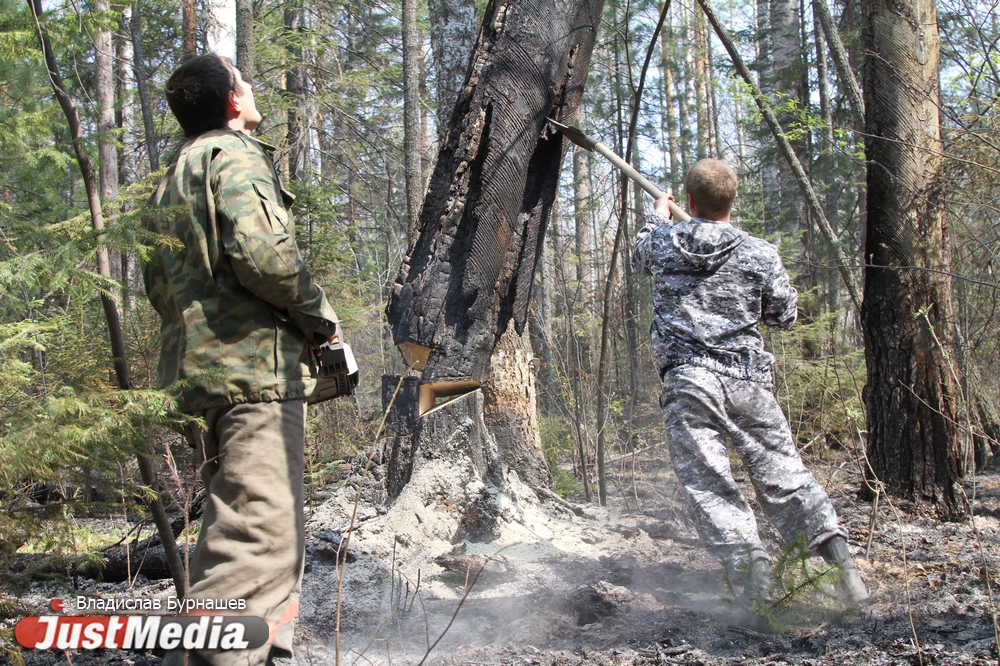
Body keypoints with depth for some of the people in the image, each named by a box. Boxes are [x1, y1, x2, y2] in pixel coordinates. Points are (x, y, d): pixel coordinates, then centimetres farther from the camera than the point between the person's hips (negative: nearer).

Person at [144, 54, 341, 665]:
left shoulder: (173, 183, 25)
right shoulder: (236, 155, -4)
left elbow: (159, 286, 27)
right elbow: (262, 250, -21)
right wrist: (320, 316, -7)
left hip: (195, 375, 10)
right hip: (256, 368, -10)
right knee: (260, 540, -17)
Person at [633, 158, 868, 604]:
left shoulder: (663, 243, 5)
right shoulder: (759, 253, 0)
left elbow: (642, 252, 31)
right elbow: (785, 316, 11)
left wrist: (658, 215, 50)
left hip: (688, 384, -1)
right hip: (749, 382, 1)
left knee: (710, 486, -3)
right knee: (783, 475, 9)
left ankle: (749, 565, -15)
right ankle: (833, 551, 1)